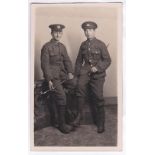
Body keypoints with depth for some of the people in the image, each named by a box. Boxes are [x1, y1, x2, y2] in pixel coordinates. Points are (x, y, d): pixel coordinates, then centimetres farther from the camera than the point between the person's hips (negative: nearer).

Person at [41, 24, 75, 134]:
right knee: (61, 97, -17)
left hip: (63, 75, 7)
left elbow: (67, 60, 12)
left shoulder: (62, 46, 14)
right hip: (53, 77, -7)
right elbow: (45, 64, -8)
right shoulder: (46, 47, -6)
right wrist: (49, 80, -15)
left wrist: (70, 72, -6)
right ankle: (62, 124, -6)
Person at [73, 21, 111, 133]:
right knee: (80, 86, -28)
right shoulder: (83, 45, 10)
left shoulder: (101, 44, -1)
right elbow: (79, 60, 17)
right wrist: (77, 74, 10)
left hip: (98, 74, -2)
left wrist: (97, 67, -17)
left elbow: (107, 60, -3)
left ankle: (101, 124, 15)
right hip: (85, 71, 3)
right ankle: (79, 115, -18)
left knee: (98, 98, 1)